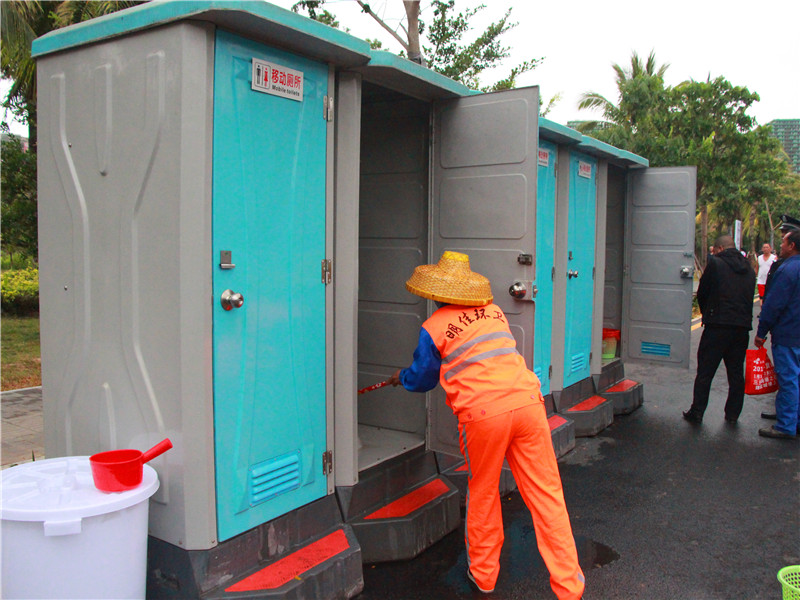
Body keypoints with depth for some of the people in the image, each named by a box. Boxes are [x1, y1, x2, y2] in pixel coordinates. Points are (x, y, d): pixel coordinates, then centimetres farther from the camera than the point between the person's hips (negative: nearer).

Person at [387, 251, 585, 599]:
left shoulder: (433, 328, 3)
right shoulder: (494, 310, 16)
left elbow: (422, 378, 17)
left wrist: (401, 377, 39)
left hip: (483, 414, -3)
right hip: (527, 402, 3)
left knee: (482, 494, 18)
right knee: (546, 495, 7)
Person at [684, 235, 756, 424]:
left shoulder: (715, 264, -4)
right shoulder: (749, 269, 13)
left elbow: (702, 293, 2)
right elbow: (749, 298, 16)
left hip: (718, 325, -5)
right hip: (743, 326, 5)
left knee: (705, 372, 1)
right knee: (736, 373, 13)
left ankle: (697, 412, 5)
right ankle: (733, 414, 19)